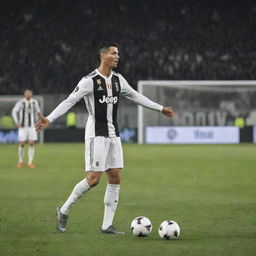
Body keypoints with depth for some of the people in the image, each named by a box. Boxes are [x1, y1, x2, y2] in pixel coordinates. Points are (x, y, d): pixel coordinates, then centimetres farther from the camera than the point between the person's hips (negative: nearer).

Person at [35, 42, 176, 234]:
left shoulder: (118, 80, 9)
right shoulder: (90, 81, -11)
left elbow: (136, 96, 23)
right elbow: (69, 101, -13)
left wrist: (160, 108, 28)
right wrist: (49, 119, -24)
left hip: (113, 135, 7)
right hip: (96, 134, -7)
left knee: (115, 178, 2)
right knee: (93, 178, -13)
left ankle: (107, 225, 6)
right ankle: (64, 210, 6)